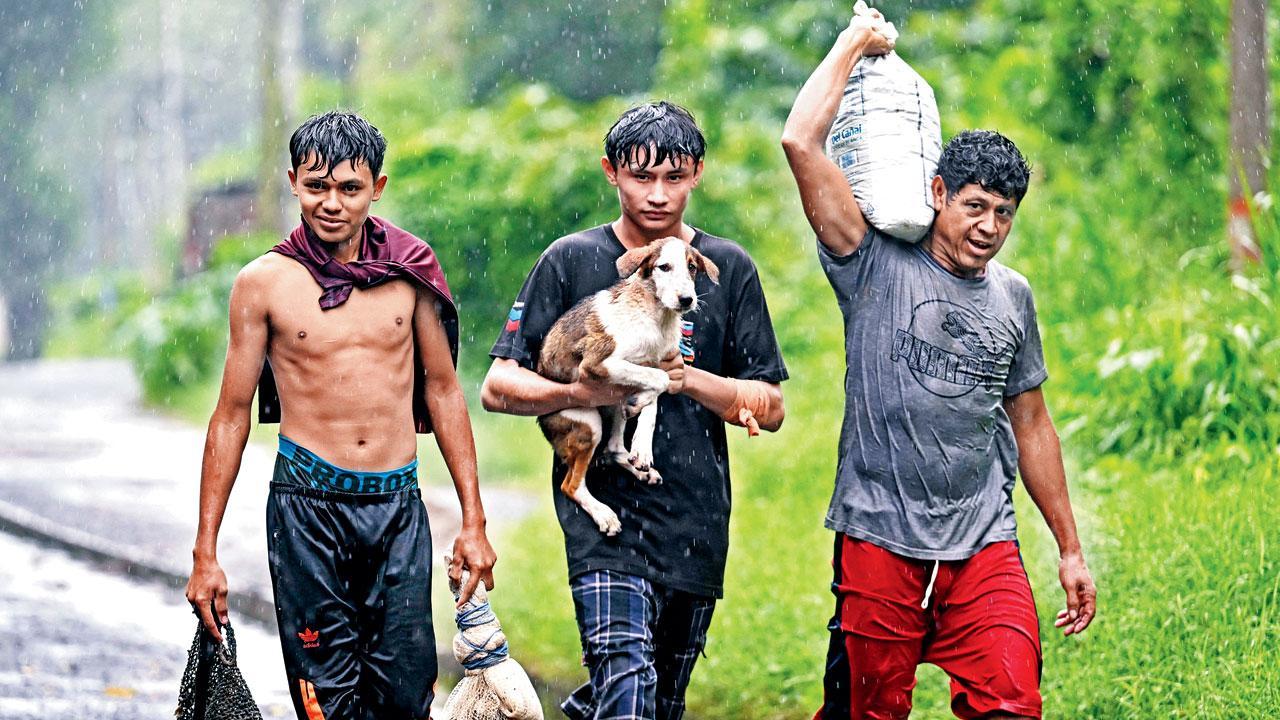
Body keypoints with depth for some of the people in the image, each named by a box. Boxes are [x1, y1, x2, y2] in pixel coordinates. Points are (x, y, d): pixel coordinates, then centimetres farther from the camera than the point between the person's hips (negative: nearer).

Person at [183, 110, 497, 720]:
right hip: (307, 505, -2)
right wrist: (205, 553, 2)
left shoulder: (410, 271, 5)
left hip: (399, 508, 2)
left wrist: (473, 522, 9)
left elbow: (442, 390, 13)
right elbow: (232, 416, 4)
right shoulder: (264, 283, 0)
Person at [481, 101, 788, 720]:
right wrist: (578, 394, -18)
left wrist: (688, 379, -11)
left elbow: (770, 408, 7)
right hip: (603, 508, -3)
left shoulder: (728, 269, 7)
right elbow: (498, 387, 1)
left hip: (696, 519, 3)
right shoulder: (572, 261, 2)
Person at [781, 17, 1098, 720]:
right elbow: (800, 142, -12)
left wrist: (1070, 548, 22)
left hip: (986, 547, 3)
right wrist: (855, 44, -2)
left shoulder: (1013, 296, 13)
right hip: (880, 541, -3)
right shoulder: (877, 267, -1)